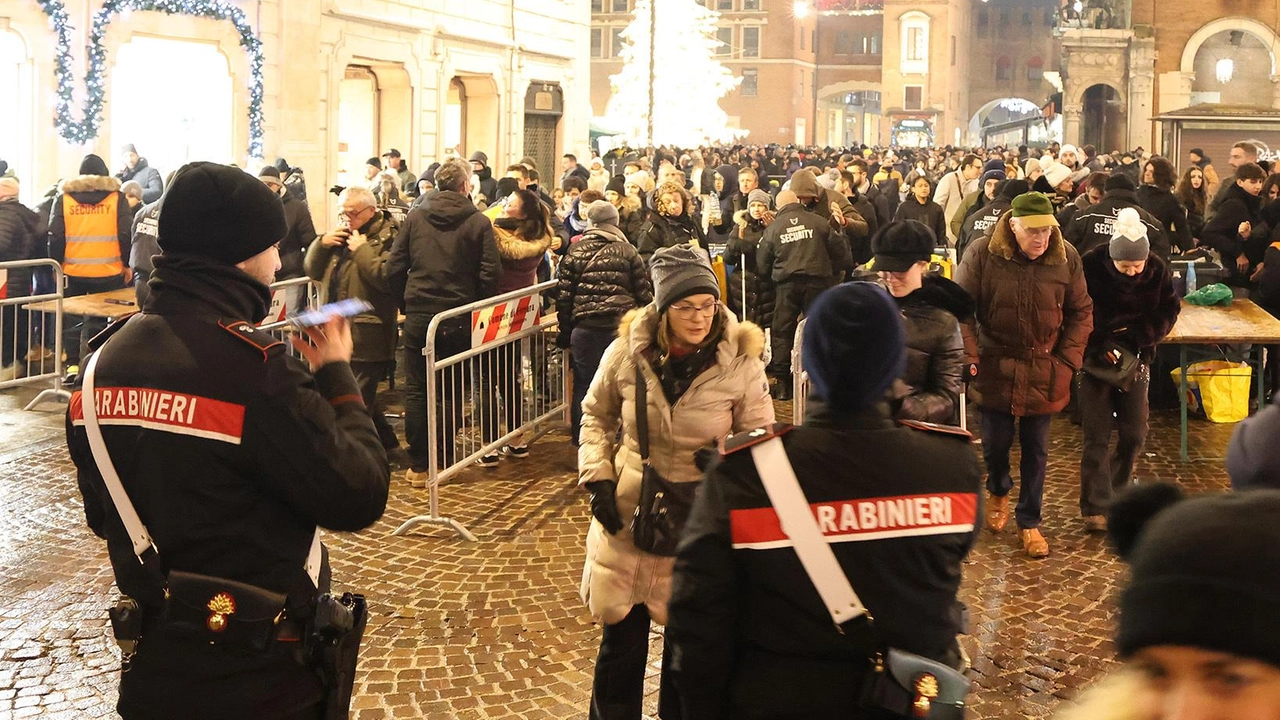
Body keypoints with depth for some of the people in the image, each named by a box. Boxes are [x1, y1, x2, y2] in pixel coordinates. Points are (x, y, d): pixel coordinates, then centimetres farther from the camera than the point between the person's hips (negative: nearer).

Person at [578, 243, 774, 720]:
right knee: (621, 638, 12)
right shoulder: (627, 350, -9)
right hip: (627, 515, 1)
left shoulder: (741, 362, -13)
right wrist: (598, 479, -3)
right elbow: (596, 415, 8)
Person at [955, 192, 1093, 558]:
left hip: (1043, 372, 1)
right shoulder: (982, 253, -12)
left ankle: (1029, 522, 24)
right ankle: (998, 492, 42)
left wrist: (1067, 361, -5)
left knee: (1036, 450, 9)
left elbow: (1081, 312, 2)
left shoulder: (1065, 257, -6)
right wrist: (970, 357, -15)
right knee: (995, 442, 9)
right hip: (996, 367, -1)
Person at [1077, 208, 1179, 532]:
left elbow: (1168, 311, 2)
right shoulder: (1090, 266, -17)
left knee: (1134, 434, 6)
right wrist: (1099, 344, -21)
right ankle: (1095, 507, 3)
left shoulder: (1157, 271, -8)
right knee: (1097, 436, -3)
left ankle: (1117, 489, 28)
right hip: (1095, 359, -3)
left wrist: (1136, 337, -13)